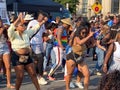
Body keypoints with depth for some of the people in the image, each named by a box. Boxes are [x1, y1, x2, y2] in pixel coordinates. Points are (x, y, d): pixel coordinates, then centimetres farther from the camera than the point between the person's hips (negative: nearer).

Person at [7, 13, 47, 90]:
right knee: (20, 77, -3)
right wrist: (18, 19, -40)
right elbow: (10, 29, -32)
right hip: (17, 57, -6)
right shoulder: (13, 34, -11)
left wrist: (43, 21, 0)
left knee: (33, 74, 10)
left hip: (27, 57, 6)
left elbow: (35, 28, 10)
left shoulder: (27, 33, 6)